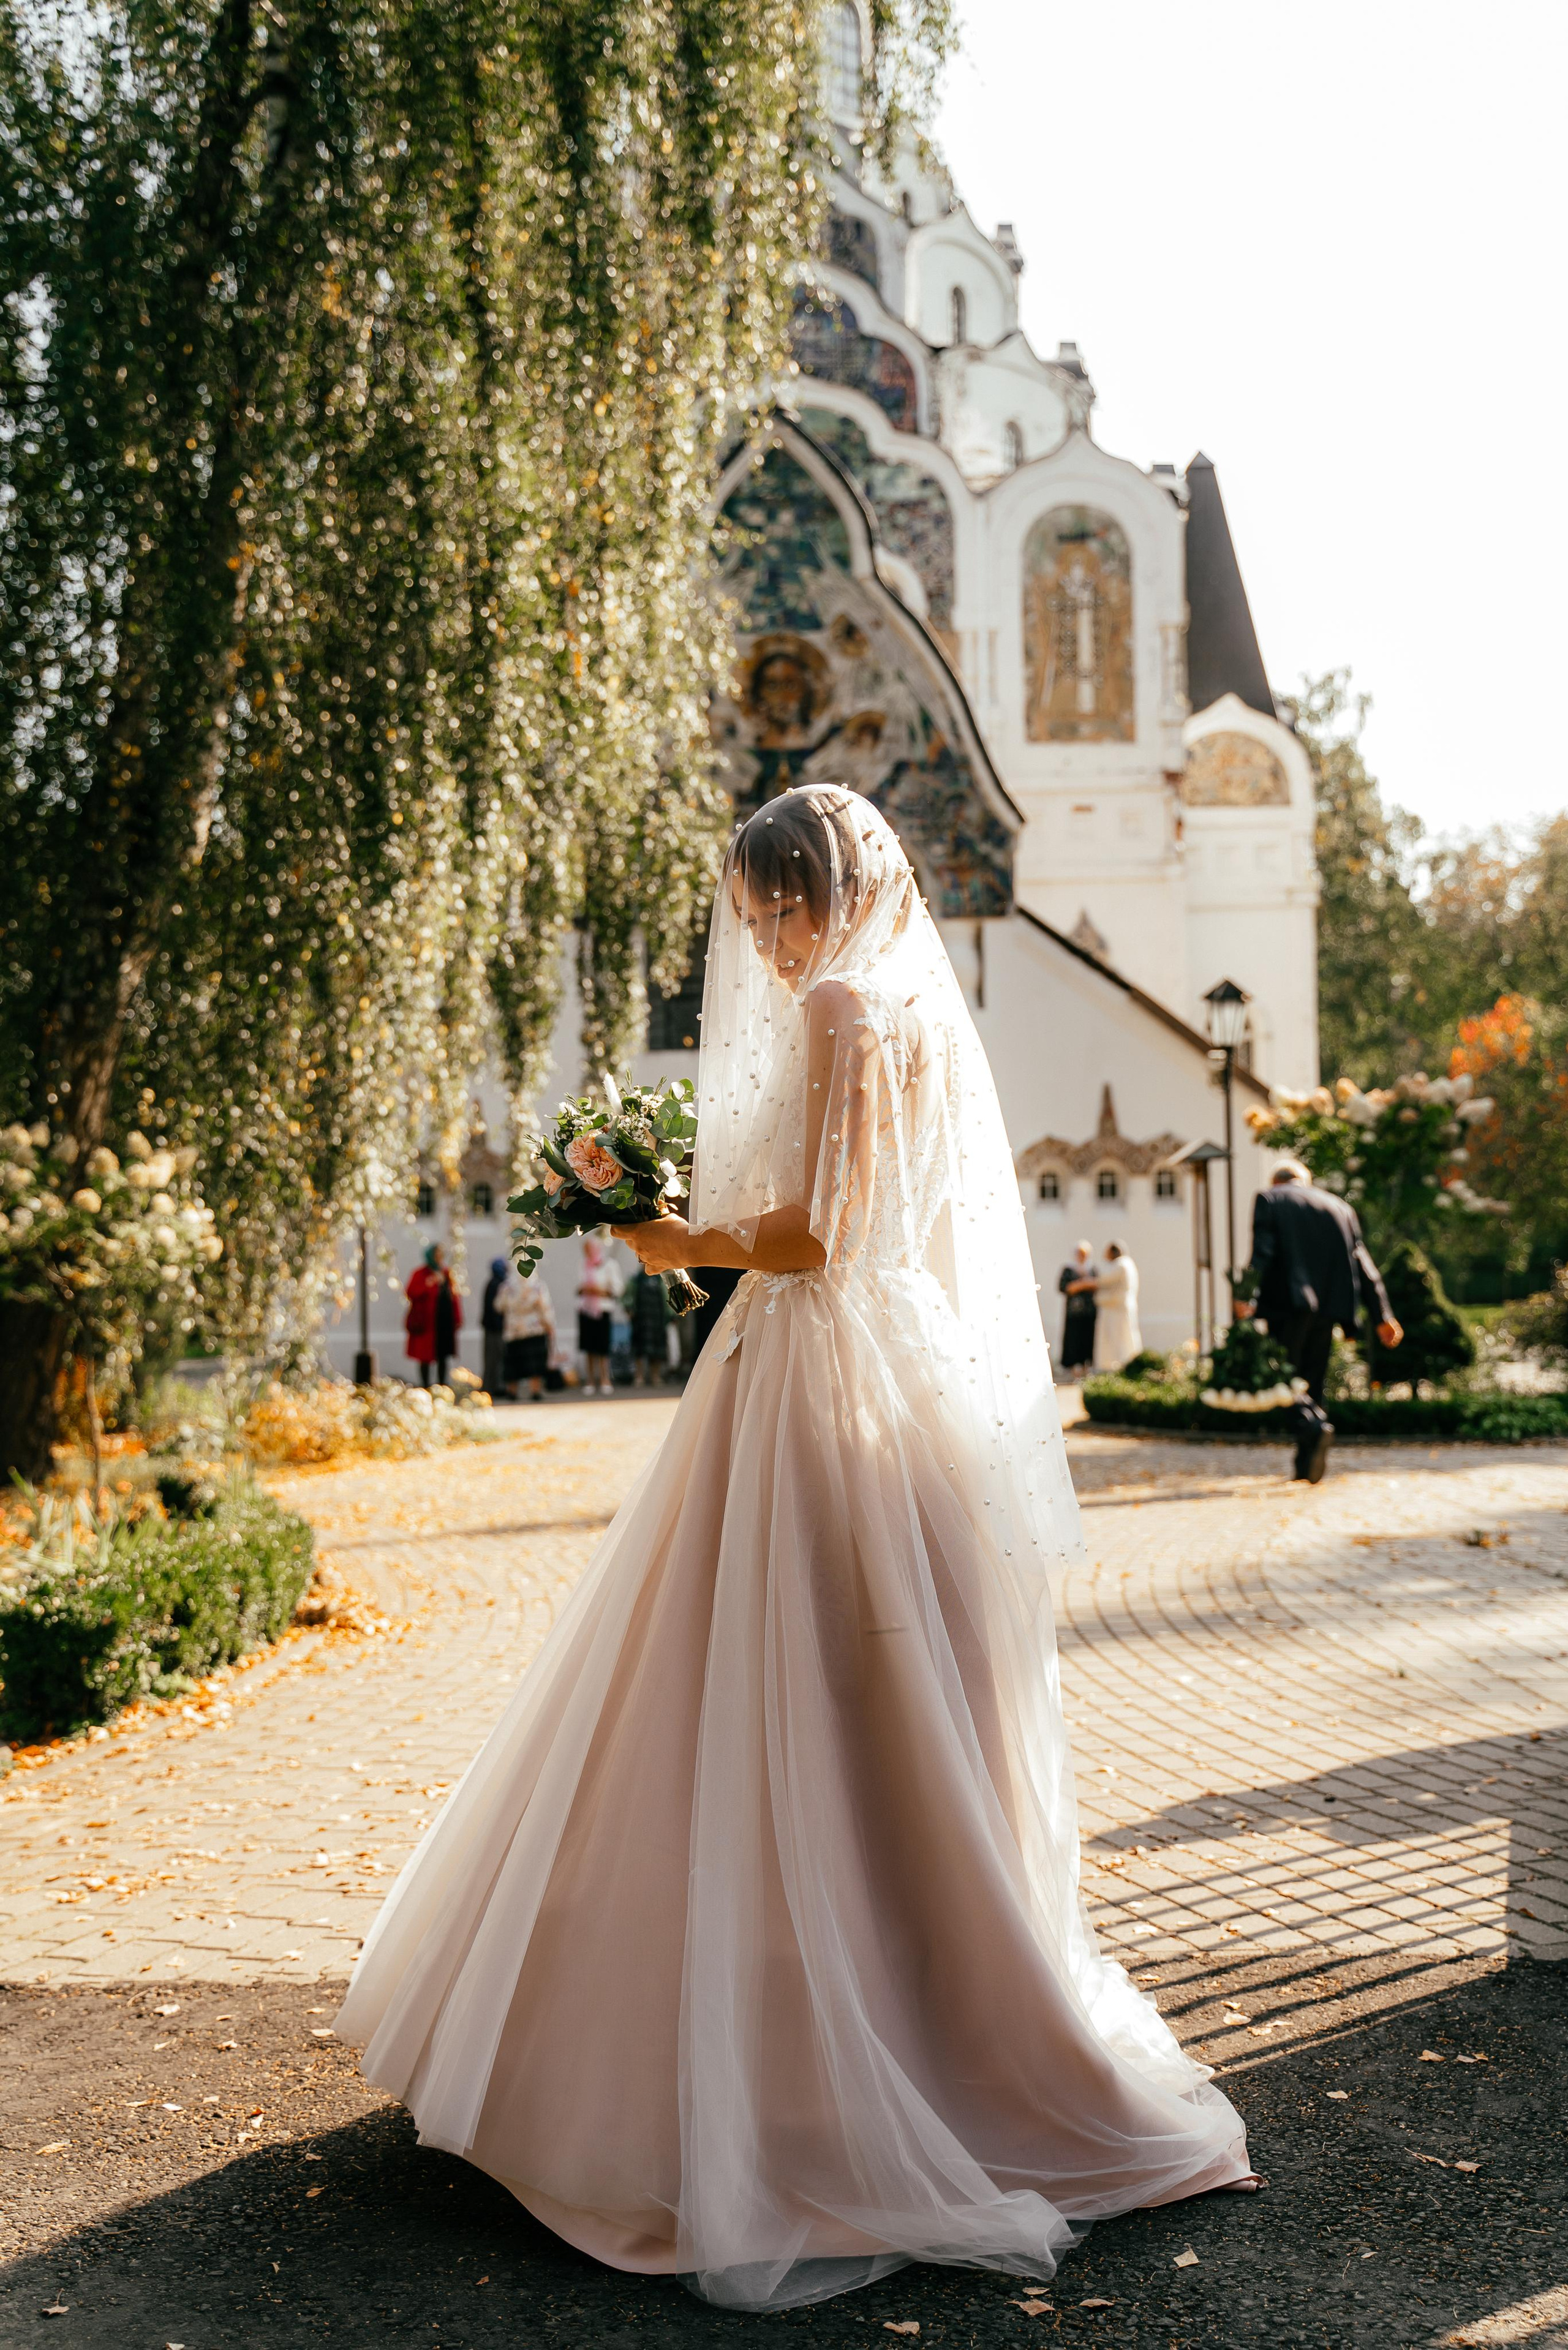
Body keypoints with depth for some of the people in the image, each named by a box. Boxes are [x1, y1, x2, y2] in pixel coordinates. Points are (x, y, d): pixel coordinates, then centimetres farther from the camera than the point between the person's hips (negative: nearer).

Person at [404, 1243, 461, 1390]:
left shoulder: (447, 1273, 11)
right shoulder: (421, 1274, -5)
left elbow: (455, 1296, 12)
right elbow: (411, 1294, -14)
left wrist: (457, 1319, 7)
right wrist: (429, 1284, -24)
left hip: (446, 1322, 5)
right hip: (427, 1322, -5)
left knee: (443, 1357, 9)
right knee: (426, 1356, -1)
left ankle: (442, 1386, 17)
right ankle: (425, 1386, 6)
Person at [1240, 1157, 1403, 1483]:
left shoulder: (1269, 1200, 7)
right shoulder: (1340, 1208, 19)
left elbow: (1262, 1253, -10)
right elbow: (1362, 1264, 13)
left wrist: (1248, 1298, -18)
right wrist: (1382, 1315, 11)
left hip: (1288, 1304, -5)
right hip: (1329, 1306, 5)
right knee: (1312, 1380, 11)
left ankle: (1314, 1427, -27)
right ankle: (1306, 1464, 9)